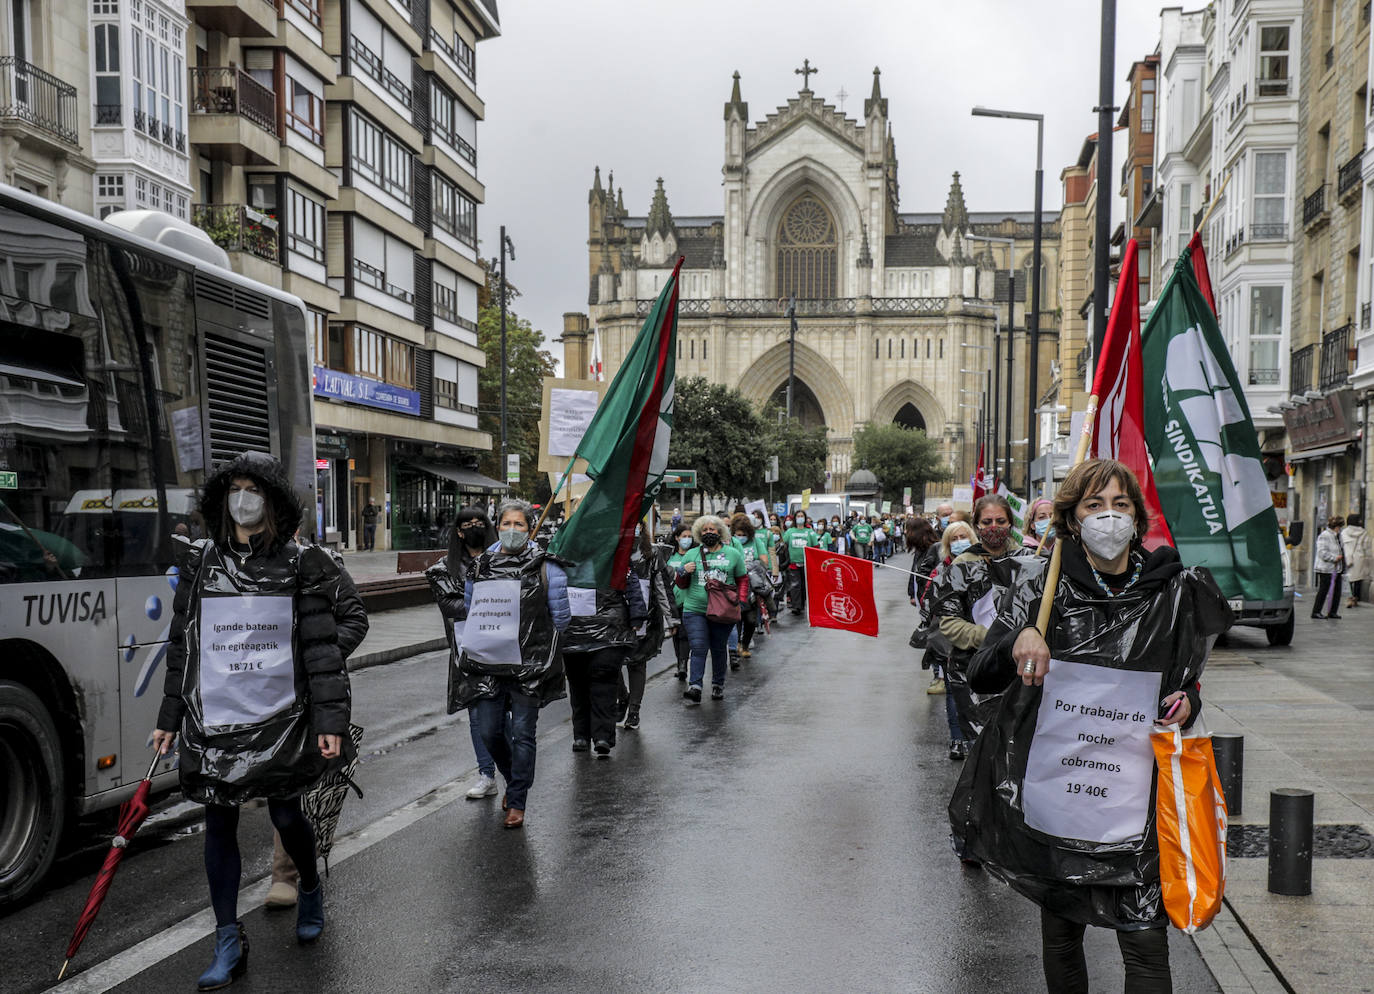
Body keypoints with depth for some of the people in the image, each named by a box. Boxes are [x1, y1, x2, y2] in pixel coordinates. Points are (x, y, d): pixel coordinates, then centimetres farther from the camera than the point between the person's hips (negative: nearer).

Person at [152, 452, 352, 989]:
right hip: (213, 722, 3)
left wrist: (330, 719, -10)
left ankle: (310, 889, 39)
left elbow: (321, 648, -4)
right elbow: (182, 647, 11)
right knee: (219, 824, 6)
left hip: (282, 719, -2)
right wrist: (170, 718, 10)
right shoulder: (199, 564, 6)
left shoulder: (300, 564, -2)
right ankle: (228, 946, 17)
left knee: (285, 814, 7)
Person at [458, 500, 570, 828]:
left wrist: (533, 640, 7)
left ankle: (517, 801, 16)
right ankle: (512, 779, 34)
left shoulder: (545, 568, -3)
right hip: (487, 664, 3)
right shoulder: (479, 567, 7)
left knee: (522, 733, 2)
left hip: (529, 665, -3)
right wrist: (489, 639, 11)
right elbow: (470, 612, 19)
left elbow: (560, 618, 2)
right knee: (488, 730, 5)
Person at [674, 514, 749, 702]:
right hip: (695, 610, 0)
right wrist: (684, 572, -7)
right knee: (698, 648, -10)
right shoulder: (691, 555, 9)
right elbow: (681, 584, 14)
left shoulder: (733, 554, 8)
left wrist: (741, 600, 0)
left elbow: (743, 579, 14)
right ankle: (695, 687, -16)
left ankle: (718, 686, 23)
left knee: (718, 649, 9)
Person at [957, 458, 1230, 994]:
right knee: (1059, 932, 15)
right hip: (1051, 795, 1)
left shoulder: (1172, 588, 0)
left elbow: (1188, 682, 16)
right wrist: (1018, 639, -24)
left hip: (1135, 802, 0)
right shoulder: (1041, 582, -3)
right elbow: (979, 678, -5)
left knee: (1145, 945, -2)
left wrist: (1186, 704, -6)